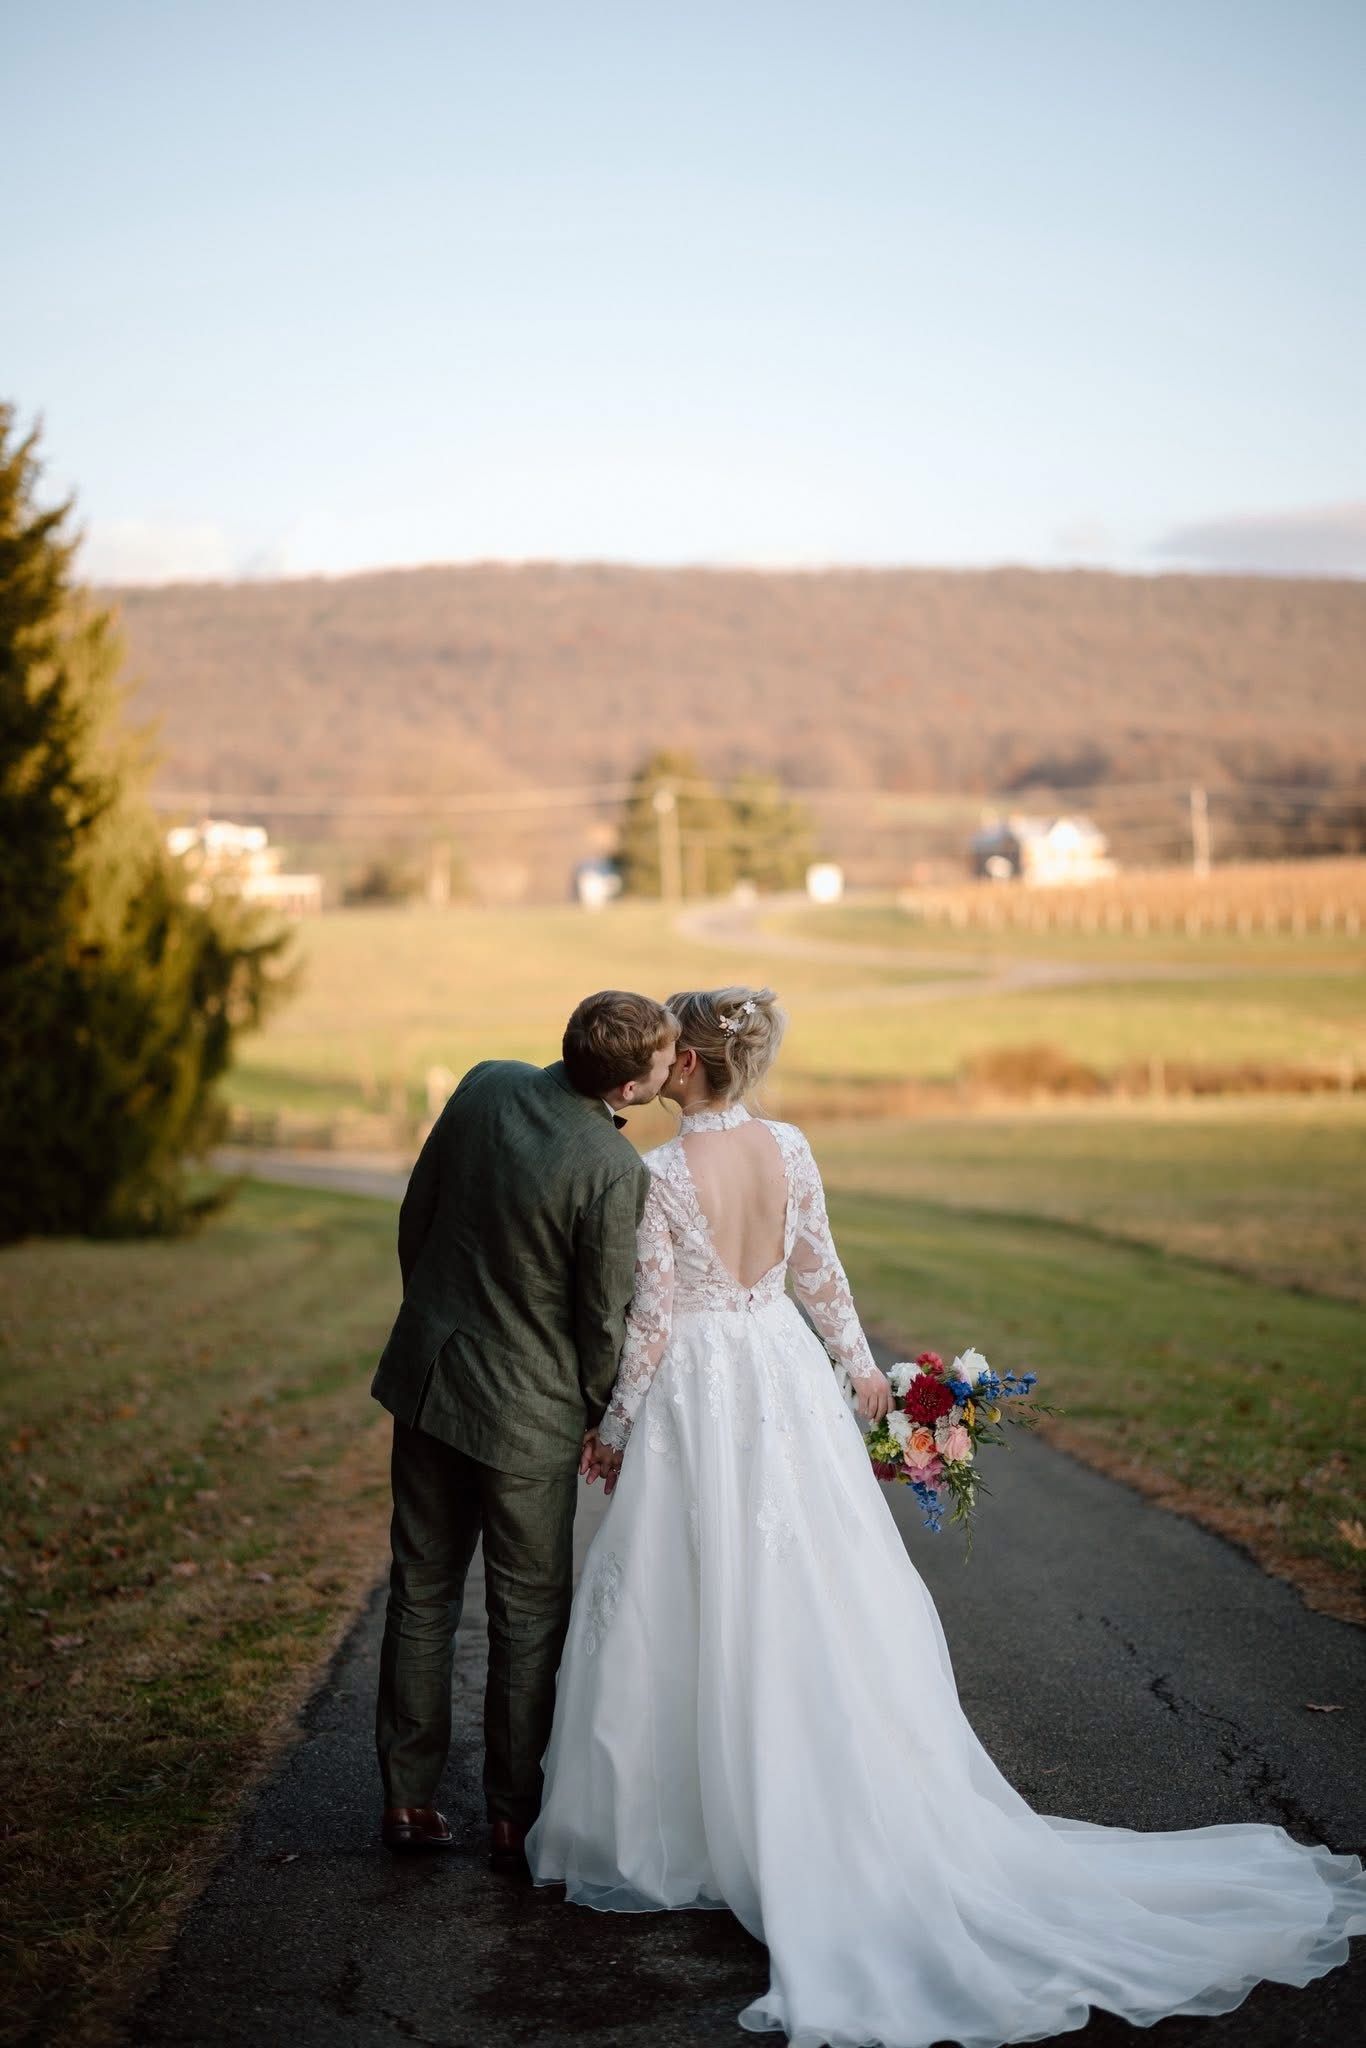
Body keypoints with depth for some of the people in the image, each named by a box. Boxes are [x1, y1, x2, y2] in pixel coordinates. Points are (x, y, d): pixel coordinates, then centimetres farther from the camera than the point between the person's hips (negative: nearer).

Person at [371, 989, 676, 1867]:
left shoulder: (486, 1086, -6)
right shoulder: (617, 1171, -23)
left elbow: (416, 1214, 5)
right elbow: (605, 1316, -14)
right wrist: (599, 1418, 4)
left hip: (429, 1375, 6)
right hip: (528, 1410, -6)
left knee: (422, 1595, 16)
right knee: (528, 1615, 10)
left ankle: (409, 1797, 25)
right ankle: (517, 1816, 18)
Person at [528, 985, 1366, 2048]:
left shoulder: (661, 1174, -18)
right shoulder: (790, 1149, -2)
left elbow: (651, 1322, -14)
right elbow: (818, 1272, 9)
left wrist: (615, 1430, -1)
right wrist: (858, 1362, 24)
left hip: (697, 1399, -5)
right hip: (787, 1380, 5)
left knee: (699, 1609, 6)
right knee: (817, 1602, 13)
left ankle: (673, 1824, 16)